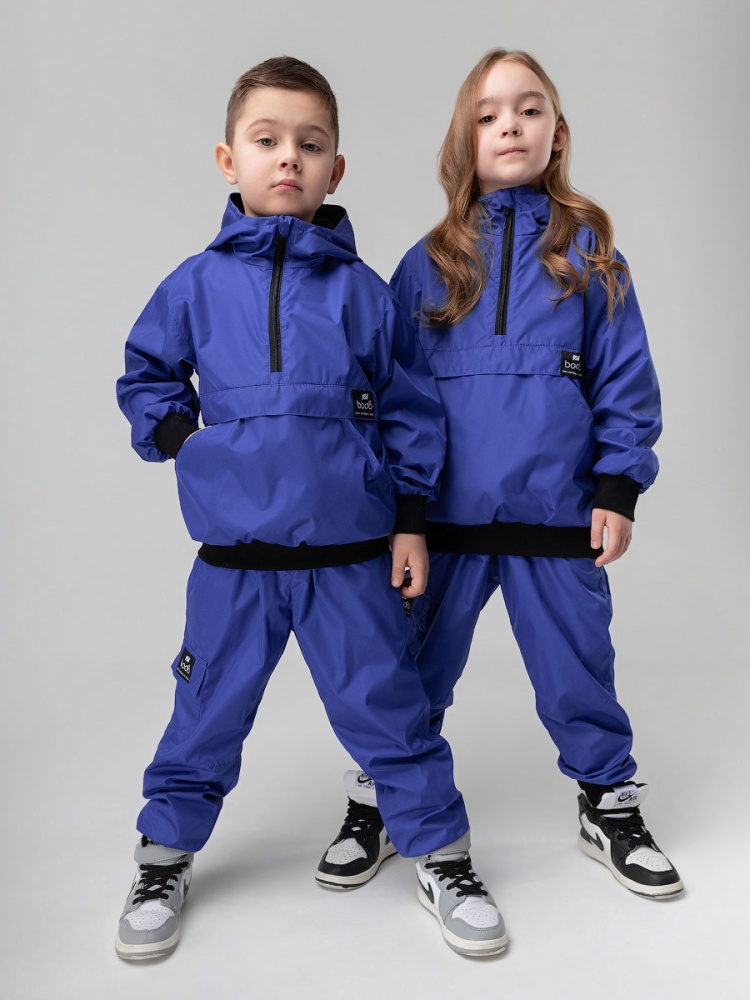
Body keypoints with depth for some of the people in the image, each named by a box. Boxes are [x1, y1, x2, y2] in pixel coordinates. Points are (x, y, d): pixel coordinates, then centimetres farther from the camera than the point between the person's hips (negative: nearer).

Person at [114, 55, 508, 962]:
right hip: (234, 554, 1)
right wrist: (179, 439, 1)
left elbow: (409, 406, 4)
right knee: (208, 712, 13)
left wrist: (411, 522, 3)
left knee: (385, 707, 8)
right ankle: (165, 858, 35)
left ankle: (445, 857, 27)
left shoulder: (362, 291, 0)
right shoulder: (198, 284, 2)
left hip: (350, 553, 0)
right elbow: (145, 372, 17)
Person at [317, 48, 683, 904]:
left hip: (557, 511, 0)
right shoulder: (430, 262, 5)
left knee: (577, 665, 12)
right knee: (417, 671, 12)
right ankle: (376, 803, 31)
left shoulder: (589, 248, 4)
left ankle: (609, 807, 33)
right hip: (447, 513, 1)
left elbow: (626, 376, 4)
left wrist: (618, 487, -3)